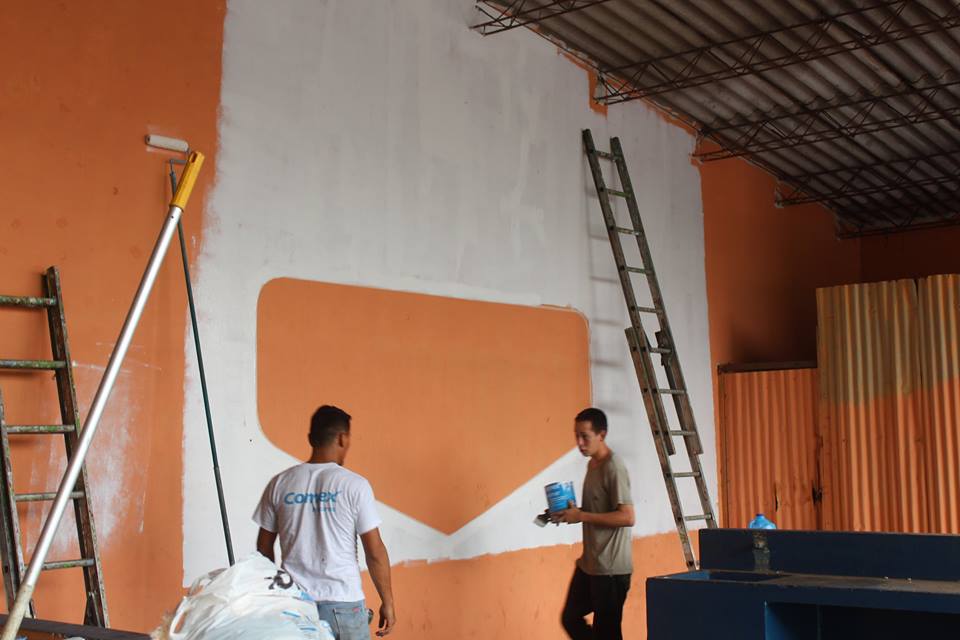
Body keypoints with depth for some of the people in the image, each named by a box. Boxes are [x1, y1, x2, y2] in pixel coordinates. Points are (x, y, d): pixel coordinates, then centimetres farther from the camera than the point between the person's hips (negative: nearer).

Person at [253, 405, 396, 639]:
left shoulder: (279, 484, 1)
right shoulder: (355, 485, -8)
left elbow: (264, 547, 9)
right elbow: (375, 552, -7)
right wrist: (387, 602, 3)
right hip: (343, 604, -3)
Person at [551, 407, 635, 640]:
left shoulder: (614, 467, -18)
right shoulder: (592, 464, 10)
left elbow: (627, 517, -24)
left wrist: (582, 516, -22)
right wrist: (571, 513, 3)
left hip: (610, 567, -9)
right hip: (589, 564, 10)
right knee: (570, 619, 15)